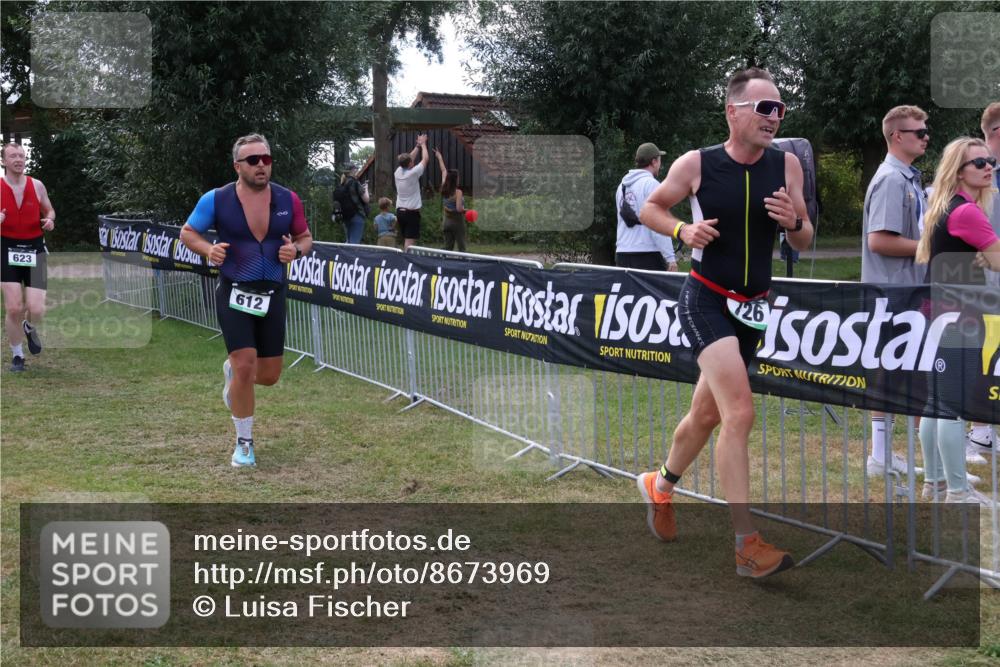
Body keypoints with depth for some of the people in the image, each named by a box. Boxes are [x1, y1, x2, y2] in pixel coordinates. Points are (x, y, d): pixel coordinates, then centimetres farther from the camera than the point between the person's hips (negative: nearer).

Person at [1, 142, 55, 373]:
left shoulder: (37, 185, 2)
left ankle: (29, 328, 30)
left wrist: (49, 221, -8)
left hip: (35, 250, 1)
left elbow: (49, 210, 15)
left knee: (36, 309, -8)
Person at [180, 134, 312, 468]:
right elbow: (187, 232, 5)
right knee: (246, 365, -12)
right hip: (234, 293, -3)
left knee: (269, 375, 7)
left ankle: (232, 370, 44)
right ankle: (244, 443, 7)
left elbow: (305, 237, 12)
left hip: (272, 295, 3)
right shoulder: (216, 199, -7)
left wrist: (296, 249, -12)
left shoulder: (287, 199, -1)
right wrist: (208, 249, -15)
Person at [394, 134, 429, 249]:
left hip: (400, 211, 7)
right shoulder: (413, 173, -14)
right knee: (410, 241, -11)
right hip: (412, 212, -7)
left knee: (406, 240, 15)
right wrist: (423, 144, 13)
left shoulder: (398, 172, 3)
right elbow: (425, 159, -2)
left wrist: (418, 146, 25)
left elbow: (409, 159, 20)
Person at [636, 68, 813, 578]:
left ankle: (660, 487, 46)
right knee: (740, 413, -21)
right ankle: (747, 545, -18)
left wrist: (794, 222, -16)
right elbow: (649, 208, 5)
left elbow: (803, 243, 6)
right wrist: (682, 230, -14)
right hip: (705, 301, -5)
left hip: (751, 307, 5)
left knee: (706, 415, 19)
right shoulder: (696, 164, -9)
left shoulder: (786, 166, 0)